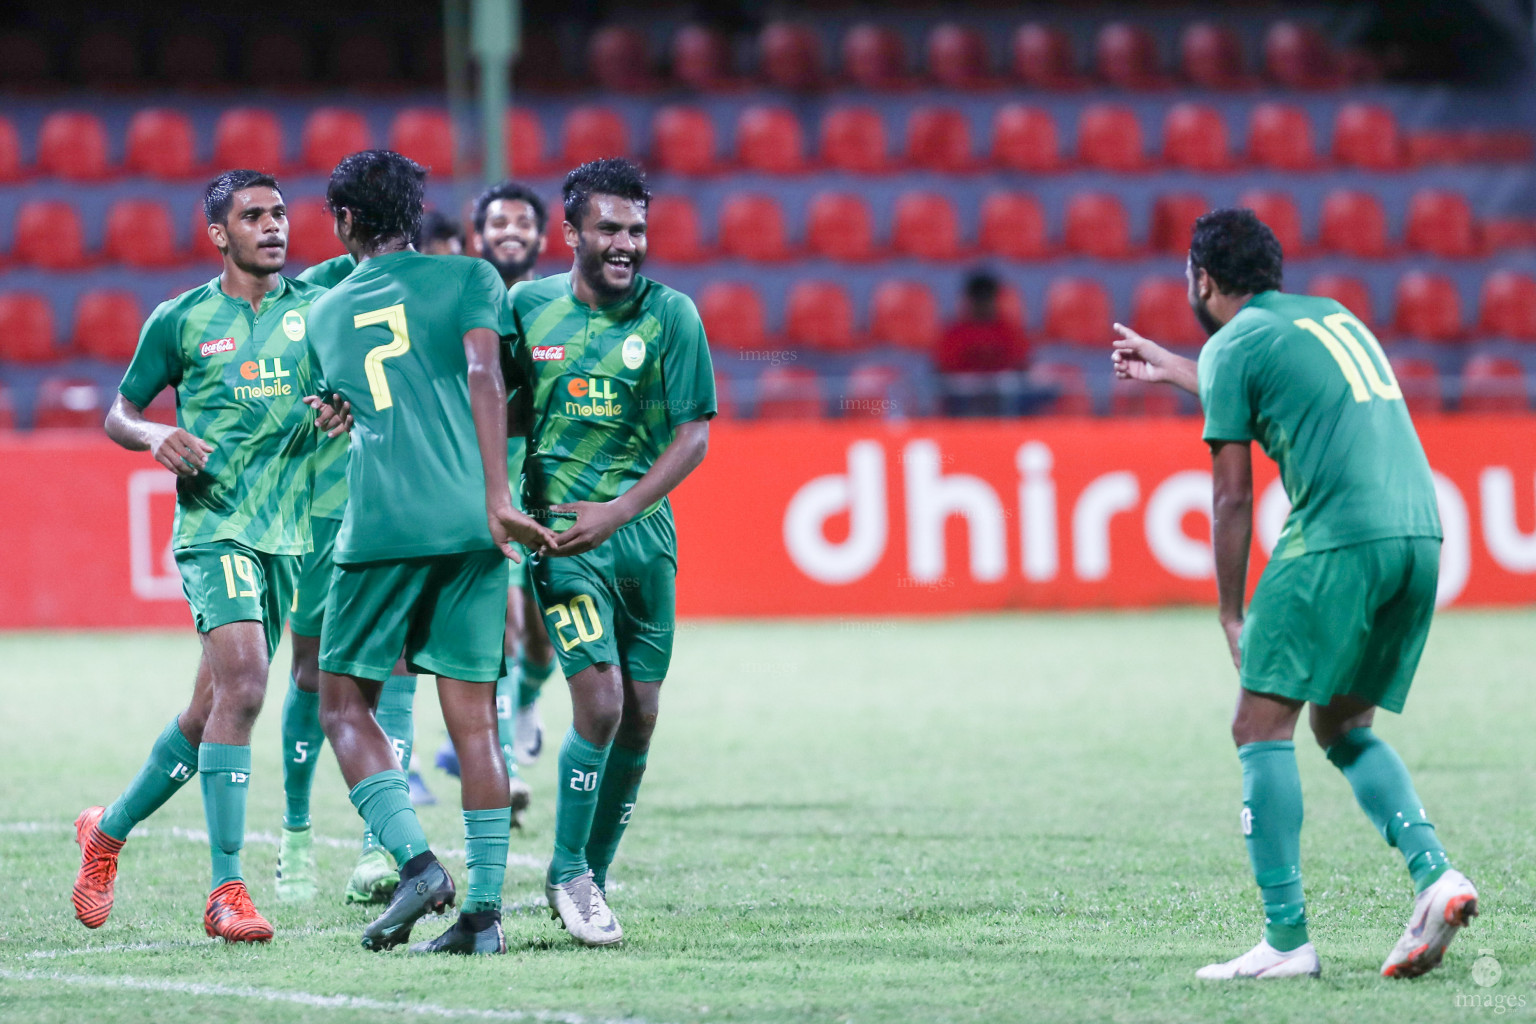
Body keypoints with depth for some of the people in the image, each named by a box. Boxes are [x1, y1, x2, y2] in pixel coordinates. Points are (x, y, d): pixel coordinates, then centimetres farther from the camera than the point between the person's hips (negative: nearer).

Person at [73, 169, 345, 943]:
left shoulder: (314, 305, 7)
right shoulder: (180, 320, 2)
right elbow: (118, 415, 11)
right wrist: (155, 436, -12)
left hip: (288, 531, 4)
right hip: (213, 525, -4)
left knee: (211, 710, 9)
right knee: (242, 682, -22)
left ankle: (110, 829, 32)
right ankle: (226, 890, -20)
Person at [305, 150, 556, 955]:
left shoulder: (325, 314, 18)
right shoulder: (468, 279, 10)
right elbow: (483, 381, -4)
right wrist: (496, 498, -11)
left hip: (380, 524, -1)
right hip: (468, 521, 1)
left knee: (344, 705, 9)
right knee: (474, 719, 3)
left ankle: (416, 861, -11)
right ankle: (484, 909, 0)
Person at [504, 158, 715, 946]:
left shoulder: (670, 315, -3)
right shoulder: (527, 307, 0)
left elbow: (693, 437, -6)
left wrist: (616, 513, -15)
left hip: (643, 532, 2)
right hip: (560, 531, -2)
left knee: (639, 718, 4)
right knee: (599, 701, -15)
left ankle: (594, 875, 21)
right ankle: (568, 874, 2)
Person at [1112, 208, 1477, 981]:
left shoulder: (1234, 344, 3)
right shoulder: (1333, 316, 25)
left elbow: (1232, 496, 0)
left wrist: (1232, 614, 7)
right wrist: (1170, 370, 56)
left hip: (1339, 540, -8)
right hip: (1420, 534, 8)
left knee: (1262, 725, -2)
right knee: (1344, 728, 19)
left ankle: (1287, 937, -9)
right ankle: (1433, 873, -2)